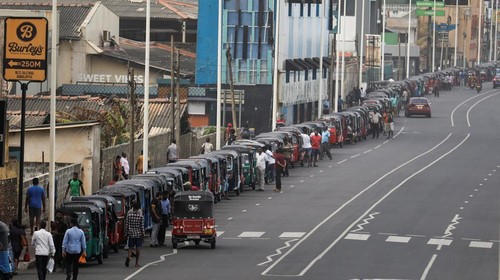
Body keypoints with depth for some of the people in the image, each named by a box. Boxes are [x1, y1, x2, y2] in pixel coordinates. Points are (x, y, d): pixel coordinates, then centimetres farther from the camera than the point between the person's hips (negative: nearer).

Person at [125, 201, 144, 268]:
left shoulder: (129, 215, -4)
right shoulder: (141, 216, -8)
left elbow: (126, 225, 0)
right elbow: (142, 226, -7)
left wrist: (126, 233, 9)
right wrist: (143, 234, 2)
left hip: (131, 234, 1)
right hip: (139, 234, -1)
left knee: (130, 247, 7)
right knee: (138, 248, 6)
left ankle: (129, 256, -22)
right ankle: (137, 263, 9)